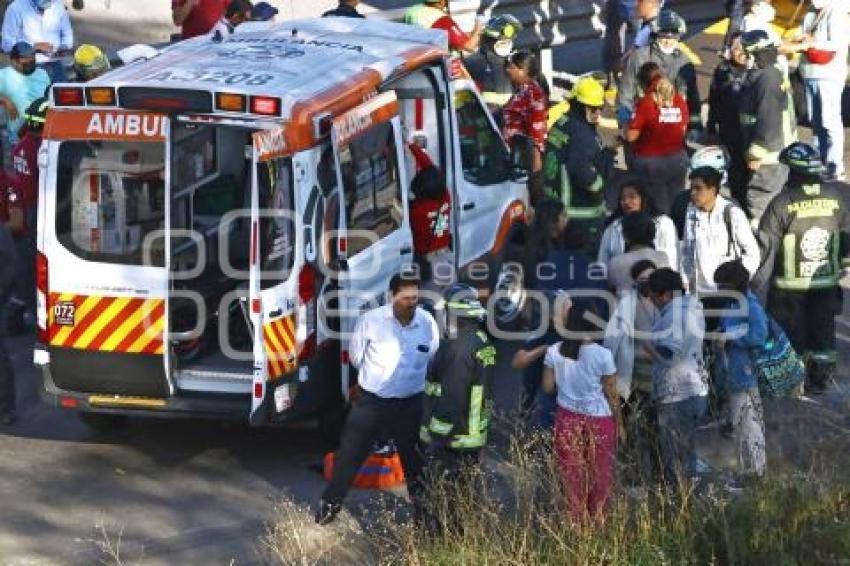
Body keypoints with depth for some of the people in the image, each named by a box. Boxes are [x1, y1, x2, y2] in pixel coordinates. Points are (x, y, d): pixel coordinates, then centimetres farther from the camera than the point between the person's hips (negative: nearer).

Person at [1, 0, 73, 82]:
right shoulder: (16, 8, -5)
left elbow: (67, 35, 17)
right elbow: (7, 45, -8)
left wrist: (63, 47, -5)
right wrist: (34, 46, -17)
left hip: (55, 66, 3)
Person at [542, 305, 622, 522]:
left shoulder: (554, 352, -8)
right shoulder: (603, 355, -15)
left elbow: (548, 387, 0)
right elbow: (611, 393, -8)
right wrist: (619, 423, 4)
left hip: (568, 417, 2)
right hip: (599, 419, -2)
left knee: (572, 472, 11)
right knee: (599, 475, 12)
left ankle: (577, 520, 14)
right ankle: (597, 520, 19)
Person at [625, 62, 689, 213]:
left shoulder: (645, 103, -15)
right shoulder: (679, 100, -1)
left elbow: (631, 136, -16)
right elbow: (683, 131, 10)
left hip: (650, 162, -4)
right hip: (677, 160, 4)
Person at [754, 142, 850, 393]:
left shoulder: (782, 203, -20)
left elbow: (766, 246, -15)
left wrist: (759, 283, -5)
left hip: (789, 284, -3)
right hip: (827, 282, 3)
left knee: (790, 336, 13)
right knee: (823, 331, 19)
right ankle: (821, 378, 30)